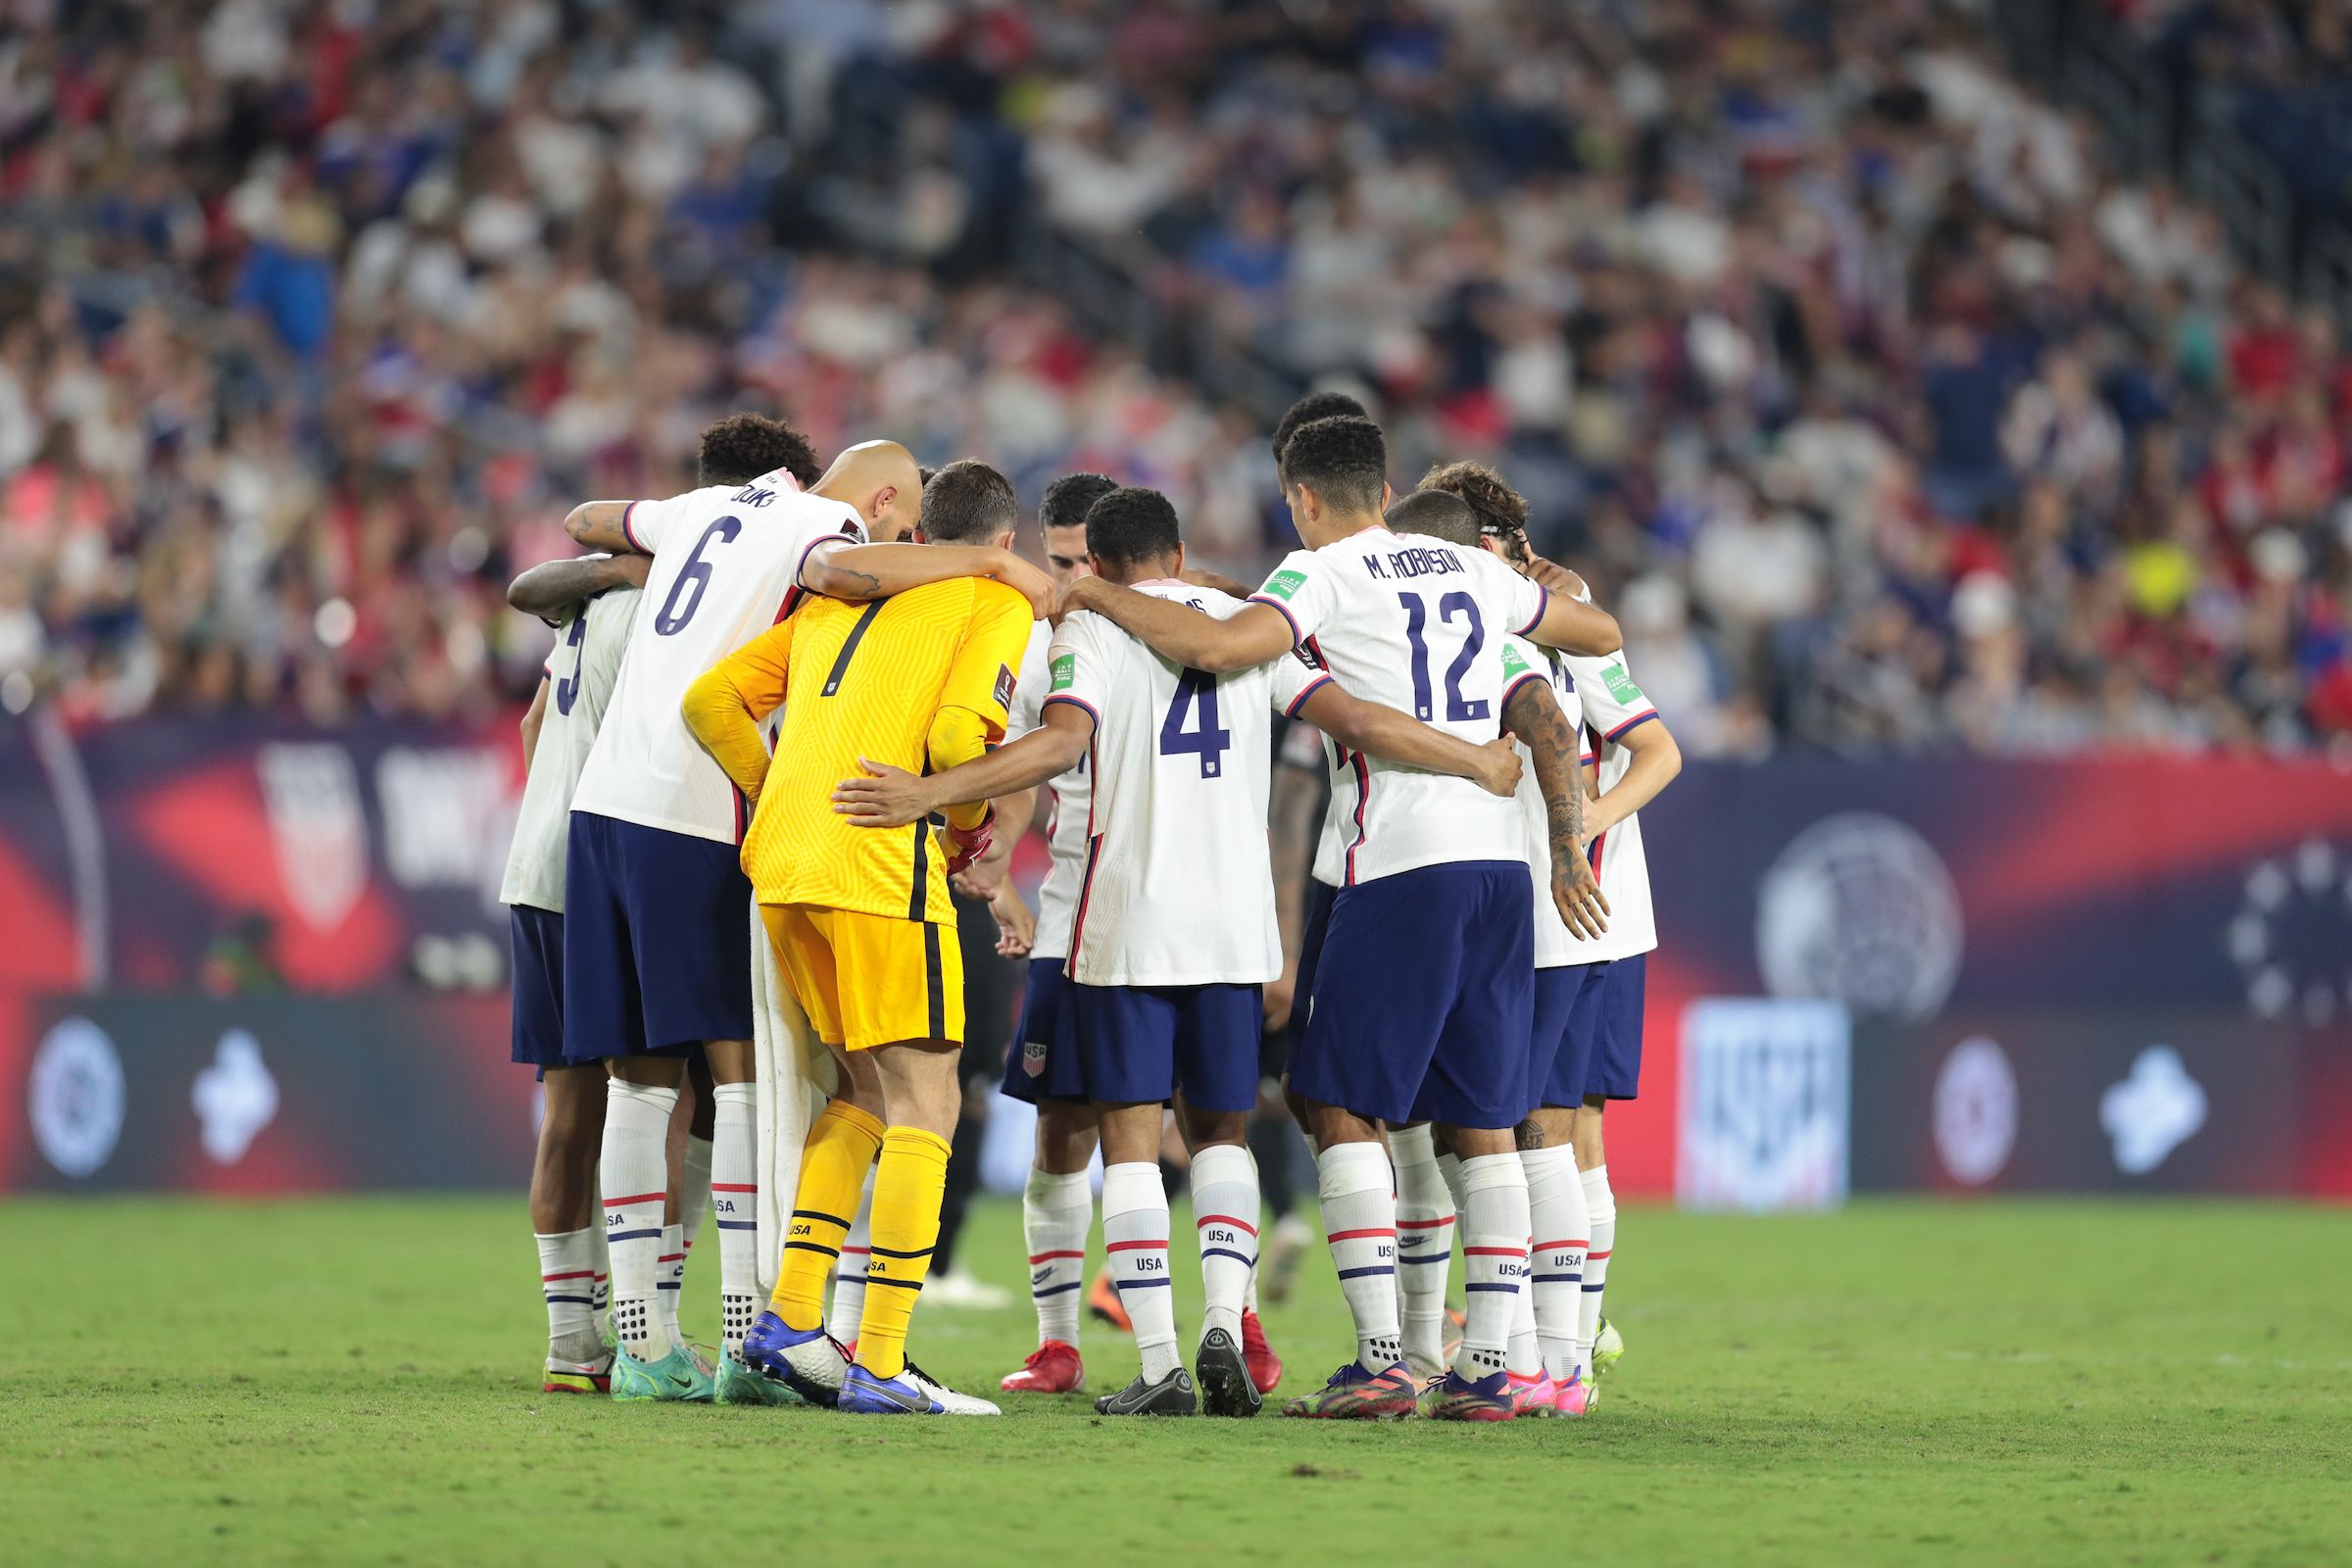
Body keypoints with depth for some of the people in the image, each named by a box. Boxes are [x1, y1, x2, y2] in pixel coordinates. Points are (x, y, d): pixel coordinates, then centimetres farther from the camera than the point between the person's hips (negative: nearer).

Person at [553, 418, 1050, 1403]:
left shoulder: (706, 507, 19)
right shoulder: (822, 527, -3)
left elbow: (584, 524, 35)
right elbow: (840, 571, -29)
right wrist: (992, 563, -22)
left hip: (605, 803, 7)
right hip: (694, 819, -7)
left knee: (640, 1079, 7)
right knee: (743, 1069, -4)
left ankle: (638, 1336, 5)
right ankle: (746, 1340, -11)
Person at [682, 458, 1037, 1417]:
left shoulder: (836, 596, 24)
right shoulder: (994, 602, 5)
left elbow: (711, 701, 19)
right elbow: (954, 736, -11)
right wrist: (972, 822, 7)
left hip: (782, 866, 7)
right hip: (882, 868, -7)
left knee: (865, 1089, 20)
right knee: (924, 1104, -1)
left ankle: (790, 1317, 12)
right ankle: (880, 1365, -8)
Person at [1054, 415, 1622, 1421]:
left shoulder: (1325, 575, -1)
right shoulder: (1476, 573, 18)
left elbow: (1216, 646, -18)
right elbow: (1604, 636, 31)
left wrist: (1098, 596, -5)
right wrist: (1543, 595, 50)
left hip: (1402, 865, -6)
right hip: (1501, 858, 6)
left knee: (1345, 1109, 0)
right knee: (1483, 1122, 8)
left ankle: (1380, 1359, -9)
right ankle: (1484, 1366, 4)